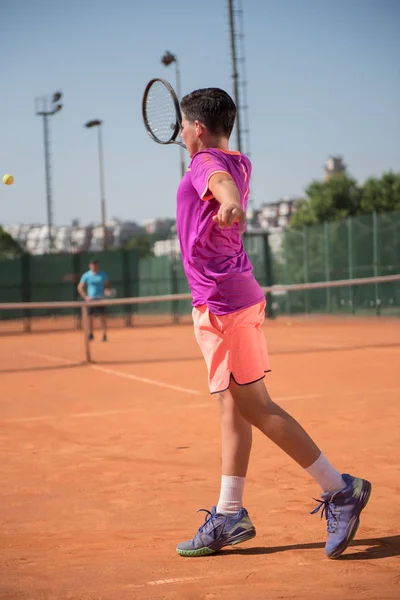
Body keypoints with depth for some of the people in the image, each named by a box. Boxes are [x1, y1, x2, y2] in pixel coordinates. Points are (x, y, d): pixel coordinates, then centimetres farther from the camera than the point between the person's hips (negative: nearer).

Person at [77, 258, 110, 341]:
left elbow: (107, 285, 10)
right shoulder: (86, 275, 0)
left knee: (102, 316, -5)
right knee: (90, 317, 5)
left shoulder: (103, 275, 2)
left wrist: (107, 290, -12)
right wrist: (85, 297, -6)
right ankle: (90, 335, 20)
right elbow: (80, 287, 4)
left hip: (100, 299, 0)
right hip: (90, 299, 1)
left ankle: (104, 335, -2)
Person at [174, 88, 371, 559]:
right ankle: (229, 516, 16)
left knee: (254, 406, -9)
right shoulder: (237, 163, 14)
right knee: (232, 405, 10)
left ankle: (340, 490, -5)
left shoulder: (206, 164, -13)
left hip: (219, 301, -10)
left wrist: (229, 205, -60)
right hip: (238, 293, 10)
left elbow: (223, 184, -38)